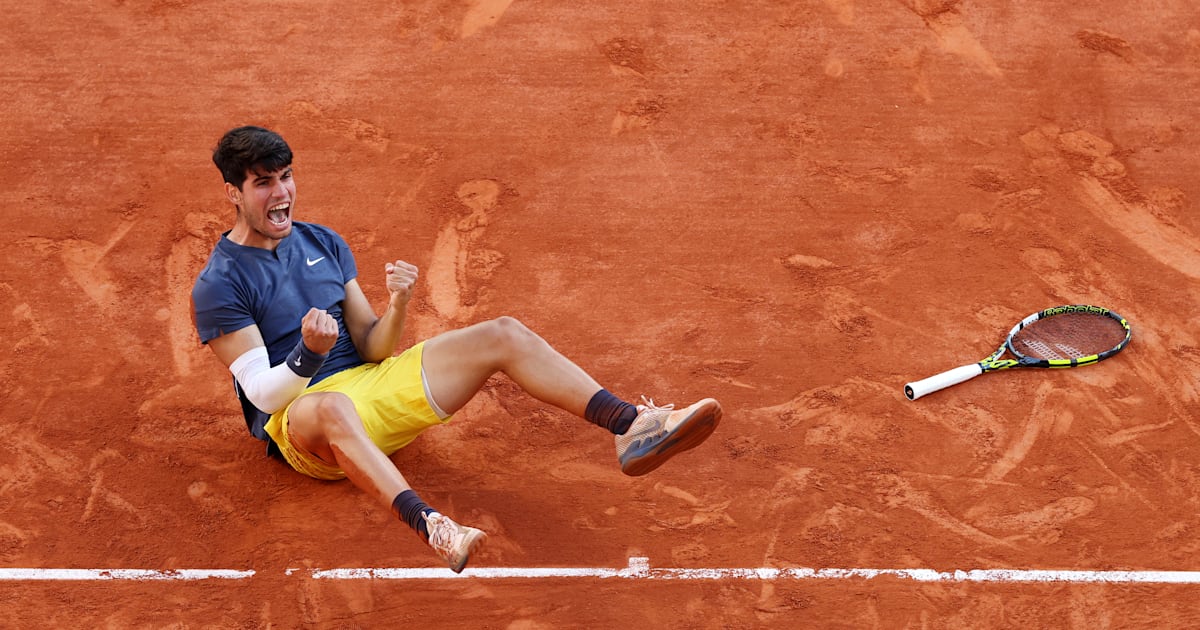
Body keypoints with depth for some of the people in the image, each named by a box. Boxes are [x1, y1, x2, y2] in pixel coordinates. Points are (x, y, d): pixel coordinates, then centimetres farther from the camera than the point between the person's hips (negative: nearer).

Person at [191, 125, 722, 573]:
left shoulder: (323, 243, 13)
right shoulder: (218, 285, -6)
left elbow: (371, 348, 9)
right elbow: (263, 393, -14)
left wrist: (397, 307, -13)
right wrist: (308, 355, -34)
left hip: (371, 381, 7)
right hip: (298, 413, -6)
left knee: (504, 335, -9)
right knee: (333, 407, -45)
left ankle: (634, 430, -22)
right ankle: (430, 528, -68)